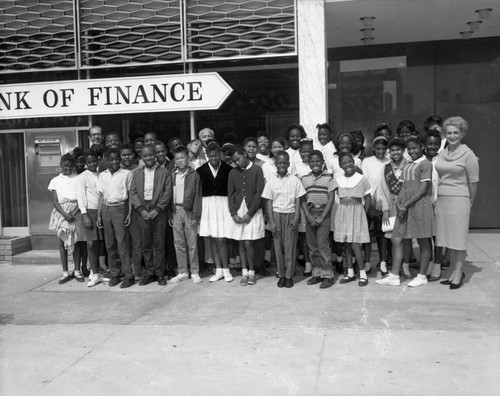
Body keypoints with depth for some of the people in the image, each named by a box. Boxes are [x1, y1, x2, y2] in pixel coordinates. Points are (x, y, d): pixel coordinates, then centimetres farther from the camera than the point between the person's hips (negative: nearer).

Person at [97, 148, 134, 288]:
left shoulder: (127, 174, 0)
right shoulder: (102, 175, 12)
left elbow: (130, 195, 1)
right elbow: (101, 196, 14)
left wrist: (129, 213, -6)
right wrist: (99, 215, 9)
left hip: (120, 208, -4)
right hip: (106, 209, 4)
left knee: (123, 243, -7)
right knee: (110, 244, 6)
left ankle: (129, 276, -3)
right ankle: (114, 274, 14)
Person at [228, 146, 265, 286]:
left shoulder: (257, 170, -2)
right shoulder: (233, 173, 8)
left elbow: (259, 193, -6)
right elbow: (230, 194, 8)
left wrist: (250, 214, -10)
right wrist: (234, 214, -3)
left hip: (253, 212, -3)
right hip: (238, 212, 3)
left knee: (248, 243, -6)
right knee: (241, 244, 4)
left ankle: (251, 273, 9)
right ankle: (244, 273, 13)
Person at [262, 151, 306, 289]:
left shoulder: (294, 180, 0)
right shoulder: (271, 180, 3)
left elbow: (298, 201, 1)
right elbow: (269, 202, 3)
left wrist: (296, 218, -9)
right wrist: (271, 221, -3)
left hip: (290, 214, -1)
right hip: (276, 214, 1)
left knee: (290, 245, -1)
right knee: (278, 245, 3)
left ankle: (289, 276, 9)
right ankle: (281, 275, 13)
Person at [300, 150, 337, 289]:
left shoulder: (328, 178, -3)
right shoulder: (304, 179, 6)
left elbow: (331, 199, -6)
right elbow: (302, 200, 5)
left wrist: (321, 217, -11)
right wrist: (309, 216, -7)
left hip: (324, 213, -4)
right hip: (309, 214, 4)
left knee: (322, 244, -8)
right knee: (312, 245, 6)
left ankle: (327, 275, 0)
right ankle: (316, 273, 17)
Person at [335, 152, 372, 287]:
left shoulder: (362, 179, -6)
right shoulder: (338, 180, 4)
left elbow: (368, 200, -1)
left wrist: (363, 214, -6)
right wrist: (343, 209, 1)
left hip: (356, 211, -4)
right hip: (342, 212, 4)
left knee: (355, 244, -8)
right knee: (346, 243, 9)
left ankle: (363, 273, 4)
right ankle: (350, 272, 19)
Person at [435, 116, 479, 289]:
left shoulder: (468, 154, -6)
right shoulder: (442, 154, 10)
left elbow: (473, 181, -2)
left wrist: (469, 202, 5)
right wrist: (437, 196, 10)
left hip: (458, 199, -5)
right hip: (441, 199, 5)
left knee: (458, 238, -1)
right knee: (448, 237, 9)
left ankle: (458, 273, 8)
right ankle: (455, 271, 21)